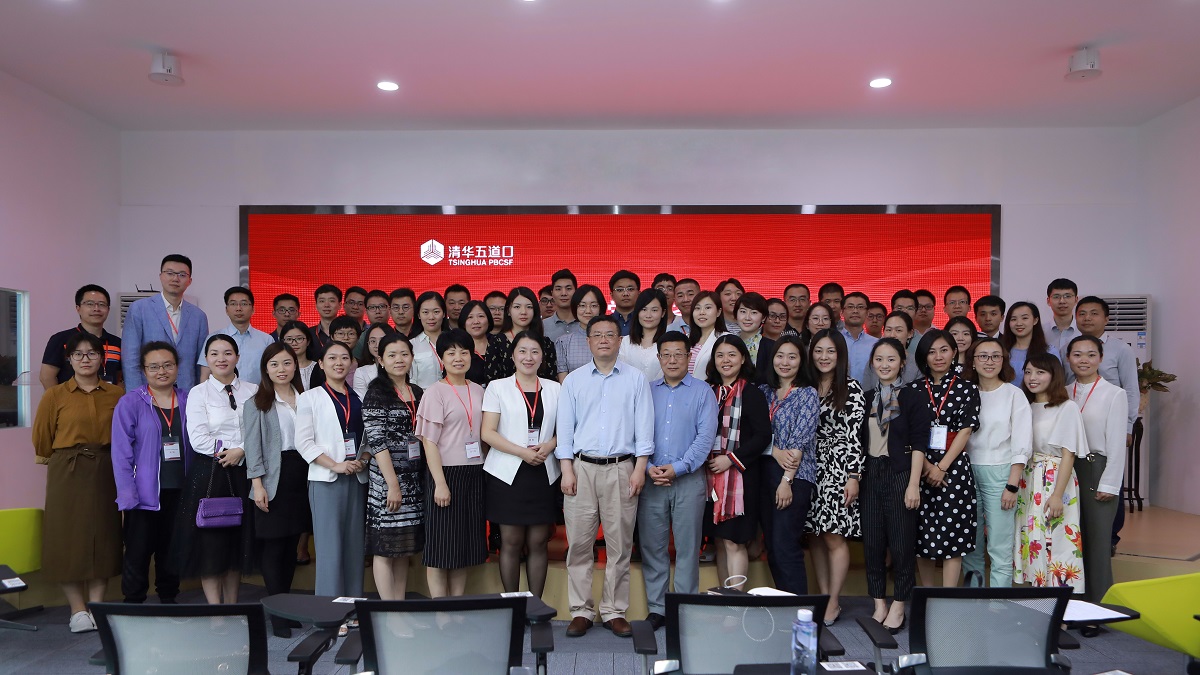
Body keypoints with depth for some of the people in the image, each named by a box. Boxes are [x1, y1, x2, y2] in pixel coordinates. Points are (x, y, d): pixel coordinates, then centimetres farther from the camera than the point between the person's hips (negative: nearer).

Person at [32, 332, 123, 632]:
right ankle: (78, 610, 11)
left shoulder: (117, 394, 5)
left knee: (103, 536, 5)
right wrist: (63, 461, 10)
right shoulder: (55, 395, 1)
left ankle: (97, 606, 14)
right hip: (67, 473, -1)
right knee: (68, 538, 1)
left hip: (106, 473, 1)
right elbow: (42, 439, 6)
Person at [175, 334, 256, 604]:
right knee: (210, 542, -2)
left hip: (242, 472, 3)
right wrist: (227, 450, -9)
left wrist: (241, 451, -14)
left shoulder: (251, 392, 9)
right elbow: (198, 438, -8)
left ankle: (232, 606, 20)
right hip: (208, 473, -2)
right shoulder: (198, 393, 2)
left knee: (237, 540, 9)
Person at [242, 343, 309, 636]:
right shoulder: (258, 403, -1)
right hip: (273, 479, -4)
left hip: (301, 476, 4)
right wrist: (257, 484, -12)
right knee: (273, 545, -1)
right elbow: (253, 446, -5)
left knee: (292, 544, 10)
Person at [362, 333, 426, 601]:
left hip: (415, 479, 6)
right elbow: (375, 440, -13)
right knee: (385, 548, 0)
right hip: (386, 480, -6)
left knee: (405, 548, 12)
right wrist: (393, 484, -17)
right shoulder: (377, 392, -6)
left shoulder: (418, 393, 12)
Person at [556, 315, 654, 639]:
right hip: (582, 468, 1)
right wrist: (567, 470, -2)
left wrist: (640, 469, -5)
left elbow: (644, 427, 4)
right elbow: (564, 427, 7)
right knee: (579, 543, 1)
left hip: (621, 469, 0)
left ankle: (614, 612, 14)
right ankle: (581, 611, 12)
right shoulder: (573, 380, 9)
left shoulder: (636, 379, 7)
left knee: (620, 544, 3)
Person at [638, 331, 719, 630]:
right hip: (651, 479, 2)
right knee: (652, 545, 6)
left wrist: (677, 467, -14)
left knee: (687, 546, 3)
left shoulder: (702, 392, 3)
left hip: (688, 479, -2)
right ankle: (656, 608, 17)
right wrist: (648, 467, -10)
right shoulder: (647, 391, 10)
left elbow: (706, 436, -6)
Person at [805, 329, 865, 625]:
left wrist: (854, 476, -14)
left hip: (839, 468, -5)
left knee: (834, 537, -4)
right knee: (817, 536, 7)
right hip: (813, 467, 5)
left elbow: (855, 435, -10)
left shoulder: (851, 388, -5)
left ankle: (833, 604, 7)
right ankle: (823, 597, 17)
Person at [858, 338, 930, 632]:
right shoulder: (866, 398, 10)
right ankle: (879, 604, 18)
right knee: (872, 541, 7)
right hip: (870, 475, 4)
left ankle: (898, 606, 14)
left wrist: (913, 483, -14)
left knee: (902, 541, 1)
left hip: (900, 474, -4)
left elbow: (919, 443, -7)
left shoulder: (911, 397, -3)